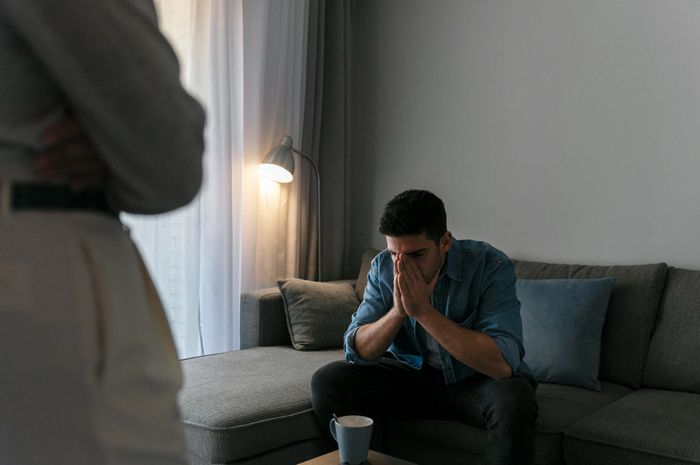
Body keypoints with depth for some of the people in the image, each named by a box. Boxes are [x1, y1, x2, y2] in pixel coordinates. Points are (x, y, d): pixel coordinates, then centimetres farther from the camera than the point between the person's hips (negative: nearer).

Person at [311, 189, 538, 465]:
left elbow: (503, 363, -33)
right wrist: (398, 310, -30)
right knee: (326, 382, -14)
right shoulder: (383, 268, -9)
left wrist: (423, 310, -35)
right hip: (412, 374, 3)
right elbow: (356, 351, -12)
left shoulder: (490, 266, -22)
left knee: (513, 400, -37)